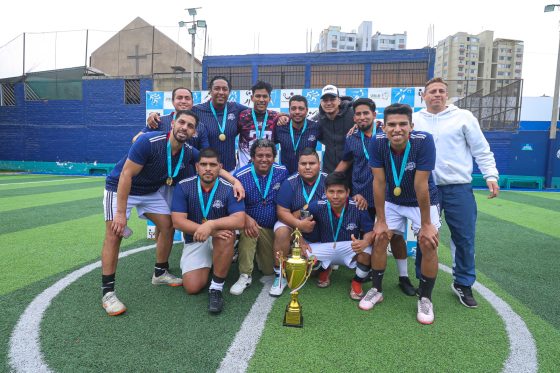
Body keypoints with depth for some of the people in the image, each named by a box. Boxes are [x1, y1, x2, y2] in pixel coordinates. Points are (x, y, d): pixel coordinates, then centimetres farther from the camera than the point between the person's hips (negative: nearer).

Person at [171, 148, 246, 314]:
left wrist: (211, 224, -42)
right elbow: (177, 221, -17)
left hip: (220, 240, -2)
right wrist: (209, 231, -29)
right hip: (194, 241, 2)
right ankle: (208, 266, 25)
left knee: (227, 233, -37)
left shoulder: (229, 189, -15)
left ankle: (217, 288, -20)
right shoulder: (183, 187, -11)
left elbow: (240, 220, -27)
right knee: (192, 287, -13)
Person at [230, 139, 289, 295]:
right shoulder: (241, 175, -15)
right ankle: (245, 276, -20)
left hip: (274, 227, 2)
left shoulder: (282, 172, -10)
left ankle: (260, 251, 42)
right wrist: (246, 218, -31)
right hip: (253, 223, -2)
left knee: (270, 269, 6)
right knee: (247, 229, -38)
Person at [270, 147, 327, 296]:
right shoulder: (290, 183, -10)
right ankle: (279, 276, -12)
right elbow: (282, 212, -15)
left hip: (323, 230, 2)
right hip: (294, 225, -2)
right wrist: (299, 224, -33)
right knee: (281, 231, -29)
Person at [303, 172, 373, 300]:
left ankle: (357, 282, 0)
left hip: (350, 248, -1)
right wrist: (301, 242, -17)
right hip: (325, 248, 2)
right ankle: (324, 270, 15)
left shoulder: (358, 208, -21)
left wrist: (365, 242, -39)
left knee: (366, 250, -33)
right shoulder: (318, 206, -18)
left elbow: (370, 231, -16)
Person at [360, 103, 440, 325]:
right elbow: (379, 182, -19)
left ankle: (425, 298, 9)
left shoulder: (424, 141, -30)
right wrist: (381, 221, -16)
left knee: (428, 244, -12)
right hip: (392, 201, 2)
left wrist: (426, 224, -21)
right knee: (380, 238, -5)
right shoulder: (378, 143, -23)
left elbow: (421, 185, -29)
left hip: (423, 202, -2)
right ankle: (376, 290, 17)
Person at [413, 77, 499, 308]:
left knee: (464, 238, 5)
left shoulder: (463, 116, 3)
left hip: (459, 188, 0)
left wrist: (491, 176, -3)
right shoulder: (414, 120, 7)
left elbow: (481, 149, 4)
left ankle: (463, 284, 24)